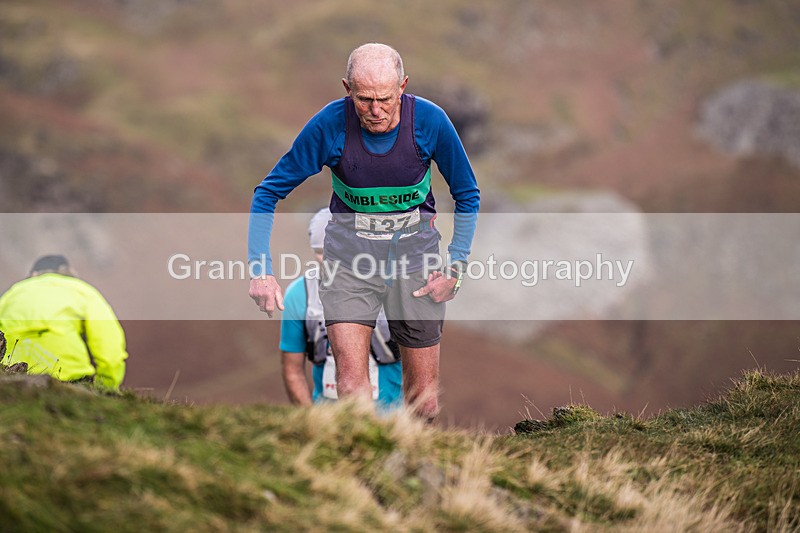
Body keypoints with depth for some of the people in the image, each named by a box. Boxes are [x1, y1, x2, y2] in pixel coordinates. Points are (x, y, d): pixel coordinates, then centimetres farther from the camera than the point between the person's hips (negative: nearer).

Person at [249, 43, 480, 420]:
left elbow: (467, 195, 1)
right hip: (349, 251, -1)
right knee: (351, 381, -16)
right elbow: (269, 192, -7)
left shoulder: (430, 121, -15)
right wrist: (261, 268, -18)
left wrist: (455, 268, -6)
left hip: (414, 248, 1)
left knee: (423, 391, 4)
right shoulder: (330, 124, -17)